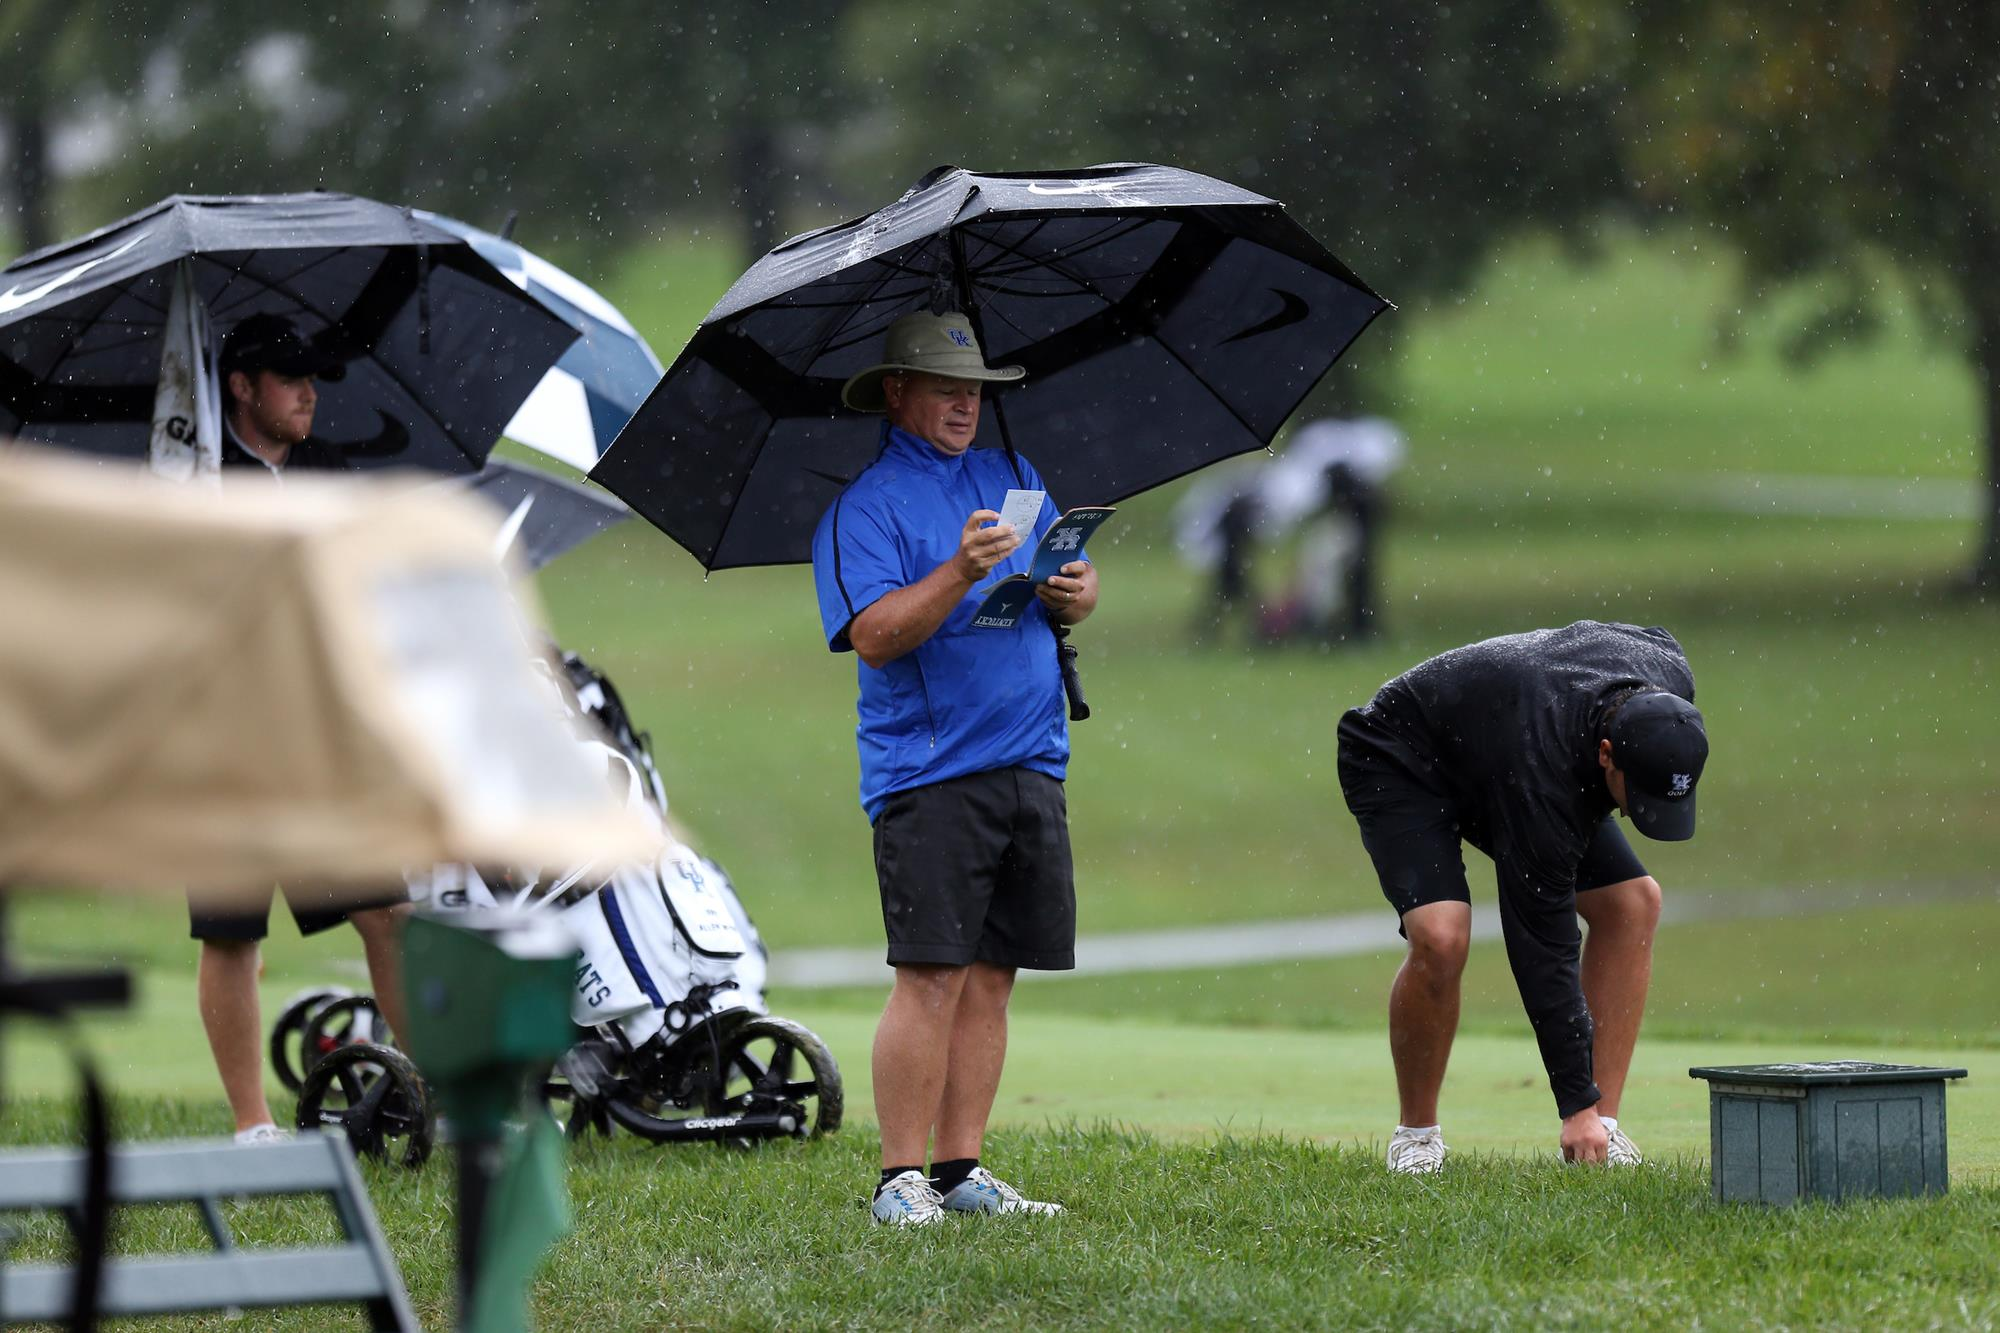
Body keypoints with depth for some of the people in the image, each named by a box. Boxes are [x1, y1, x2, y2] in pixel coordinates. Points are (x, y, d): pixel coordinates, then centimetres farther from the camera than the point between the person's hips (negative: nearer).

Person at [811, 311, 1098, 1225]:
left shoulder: (1014, 479, 18)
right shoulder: (863, 504, -3)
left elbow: (1077, 585, 20)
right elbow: (873, 634, -14)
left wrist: (1074, 593, -3)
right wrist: (961, 573, -26)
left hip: (1030, 767, 6)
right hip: (928, 770, -6)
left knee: (991, 976, 6)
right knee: (932, 975, -10)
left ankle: (961, 1169, 10)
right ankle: (902, 1177, -7)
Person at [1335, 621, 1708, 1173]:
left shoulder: (1669, 681, -24)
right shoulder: (1541, 775, -41)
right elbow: (1542, 947, -36)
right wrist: (1577, 1103, -33)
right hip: (1398, 762, -7)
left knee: (1633, 902, -8)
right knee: (1442, 937, -30)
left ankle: (1603, 1132, -5)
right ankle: (1416, 1135, -7)